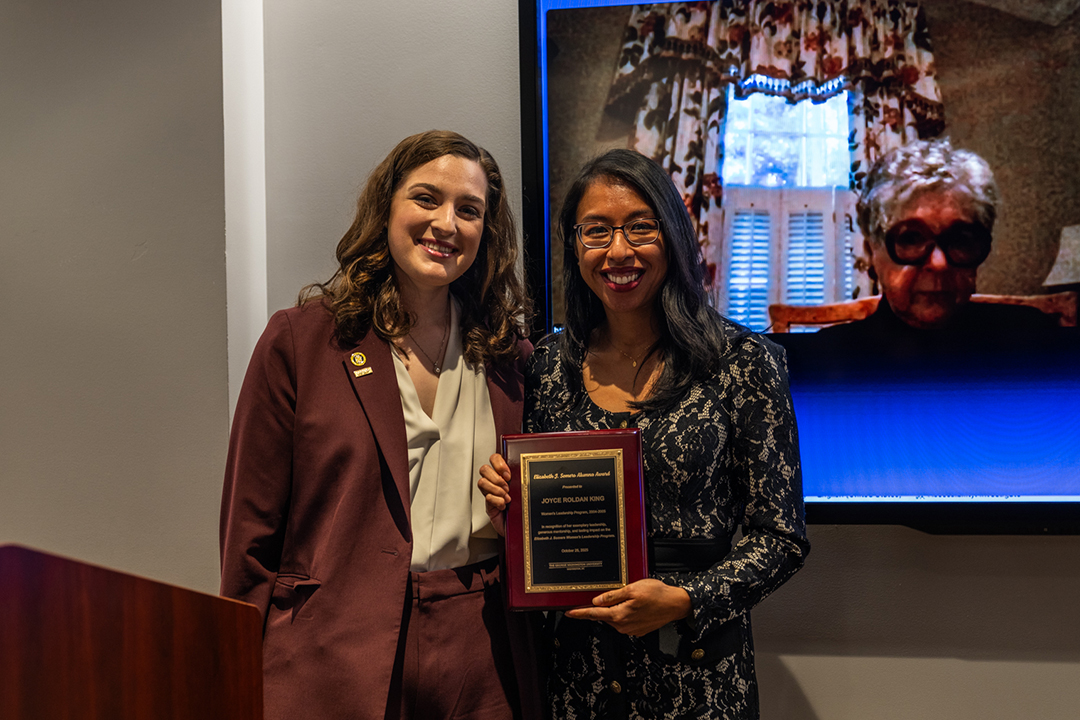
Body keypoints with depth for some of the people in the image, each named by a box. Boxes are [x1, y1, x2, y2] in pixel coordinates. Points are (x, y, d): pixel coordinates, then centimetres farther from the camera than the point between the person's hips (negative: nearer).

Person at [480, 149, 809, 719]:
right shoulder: (547, 365, 1)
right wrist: (508, 505, -9)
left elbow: (780, 537, -6)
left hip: (697, 671, -3)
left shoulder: (743, 362, -8)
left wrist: (684, 599, -18)